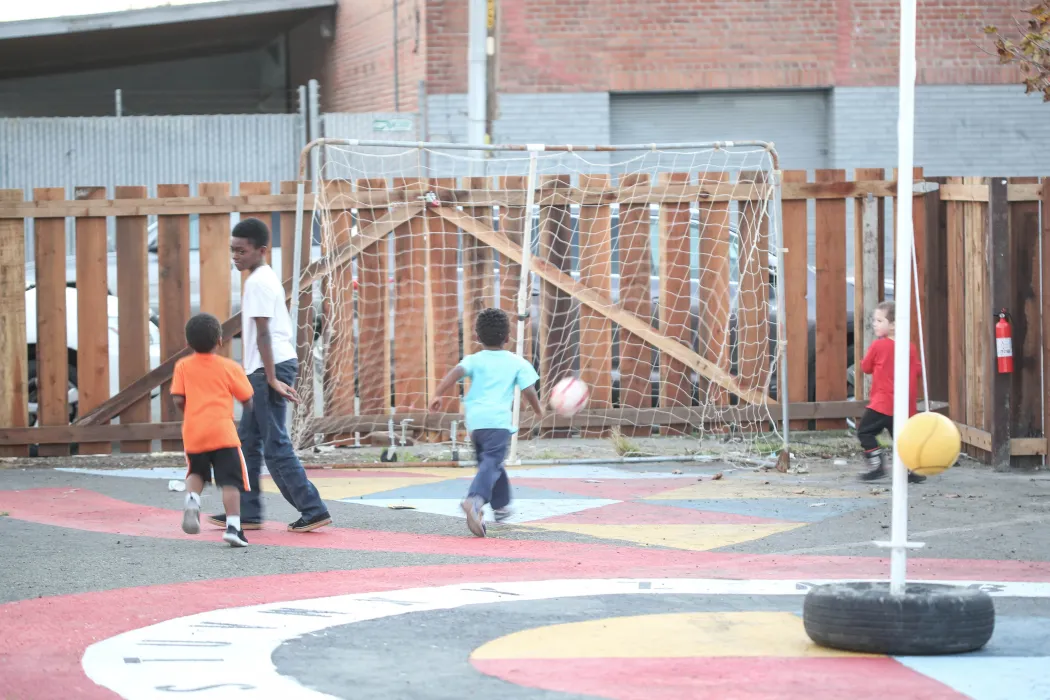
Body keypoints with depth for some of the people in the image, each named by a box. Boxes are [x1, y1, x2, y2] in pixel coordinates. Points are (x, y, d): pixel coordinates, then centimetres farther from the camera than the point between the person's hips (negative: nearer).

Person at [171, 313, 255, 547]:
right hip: (223, 430, -3)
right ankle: (233, 526, -14)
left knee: (196, 473, 25)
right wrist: (252, 414, 26)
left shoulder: (183, 366, 5)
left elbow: (178, 399, 0)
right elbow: (247, 400, 4)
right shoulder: (229, 367, 1)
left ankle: (192, 501, -4)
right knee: (230, 481, -2)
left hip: (193, 431, 3)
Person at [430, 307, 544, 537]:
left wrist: (438, 395, -8)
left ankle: (501, 506, 36)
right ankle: (475, 500, -42)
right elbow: (528, 391, 6)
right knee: (491, 464, -17)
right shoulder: (517, 363, 9)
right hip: (499, 419, -4)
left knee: (490, 462, 24)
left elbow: (456, 372, -7)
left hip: (475, 419, 4)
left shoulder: (475, 360, 12)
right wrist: (538, 410, 25)